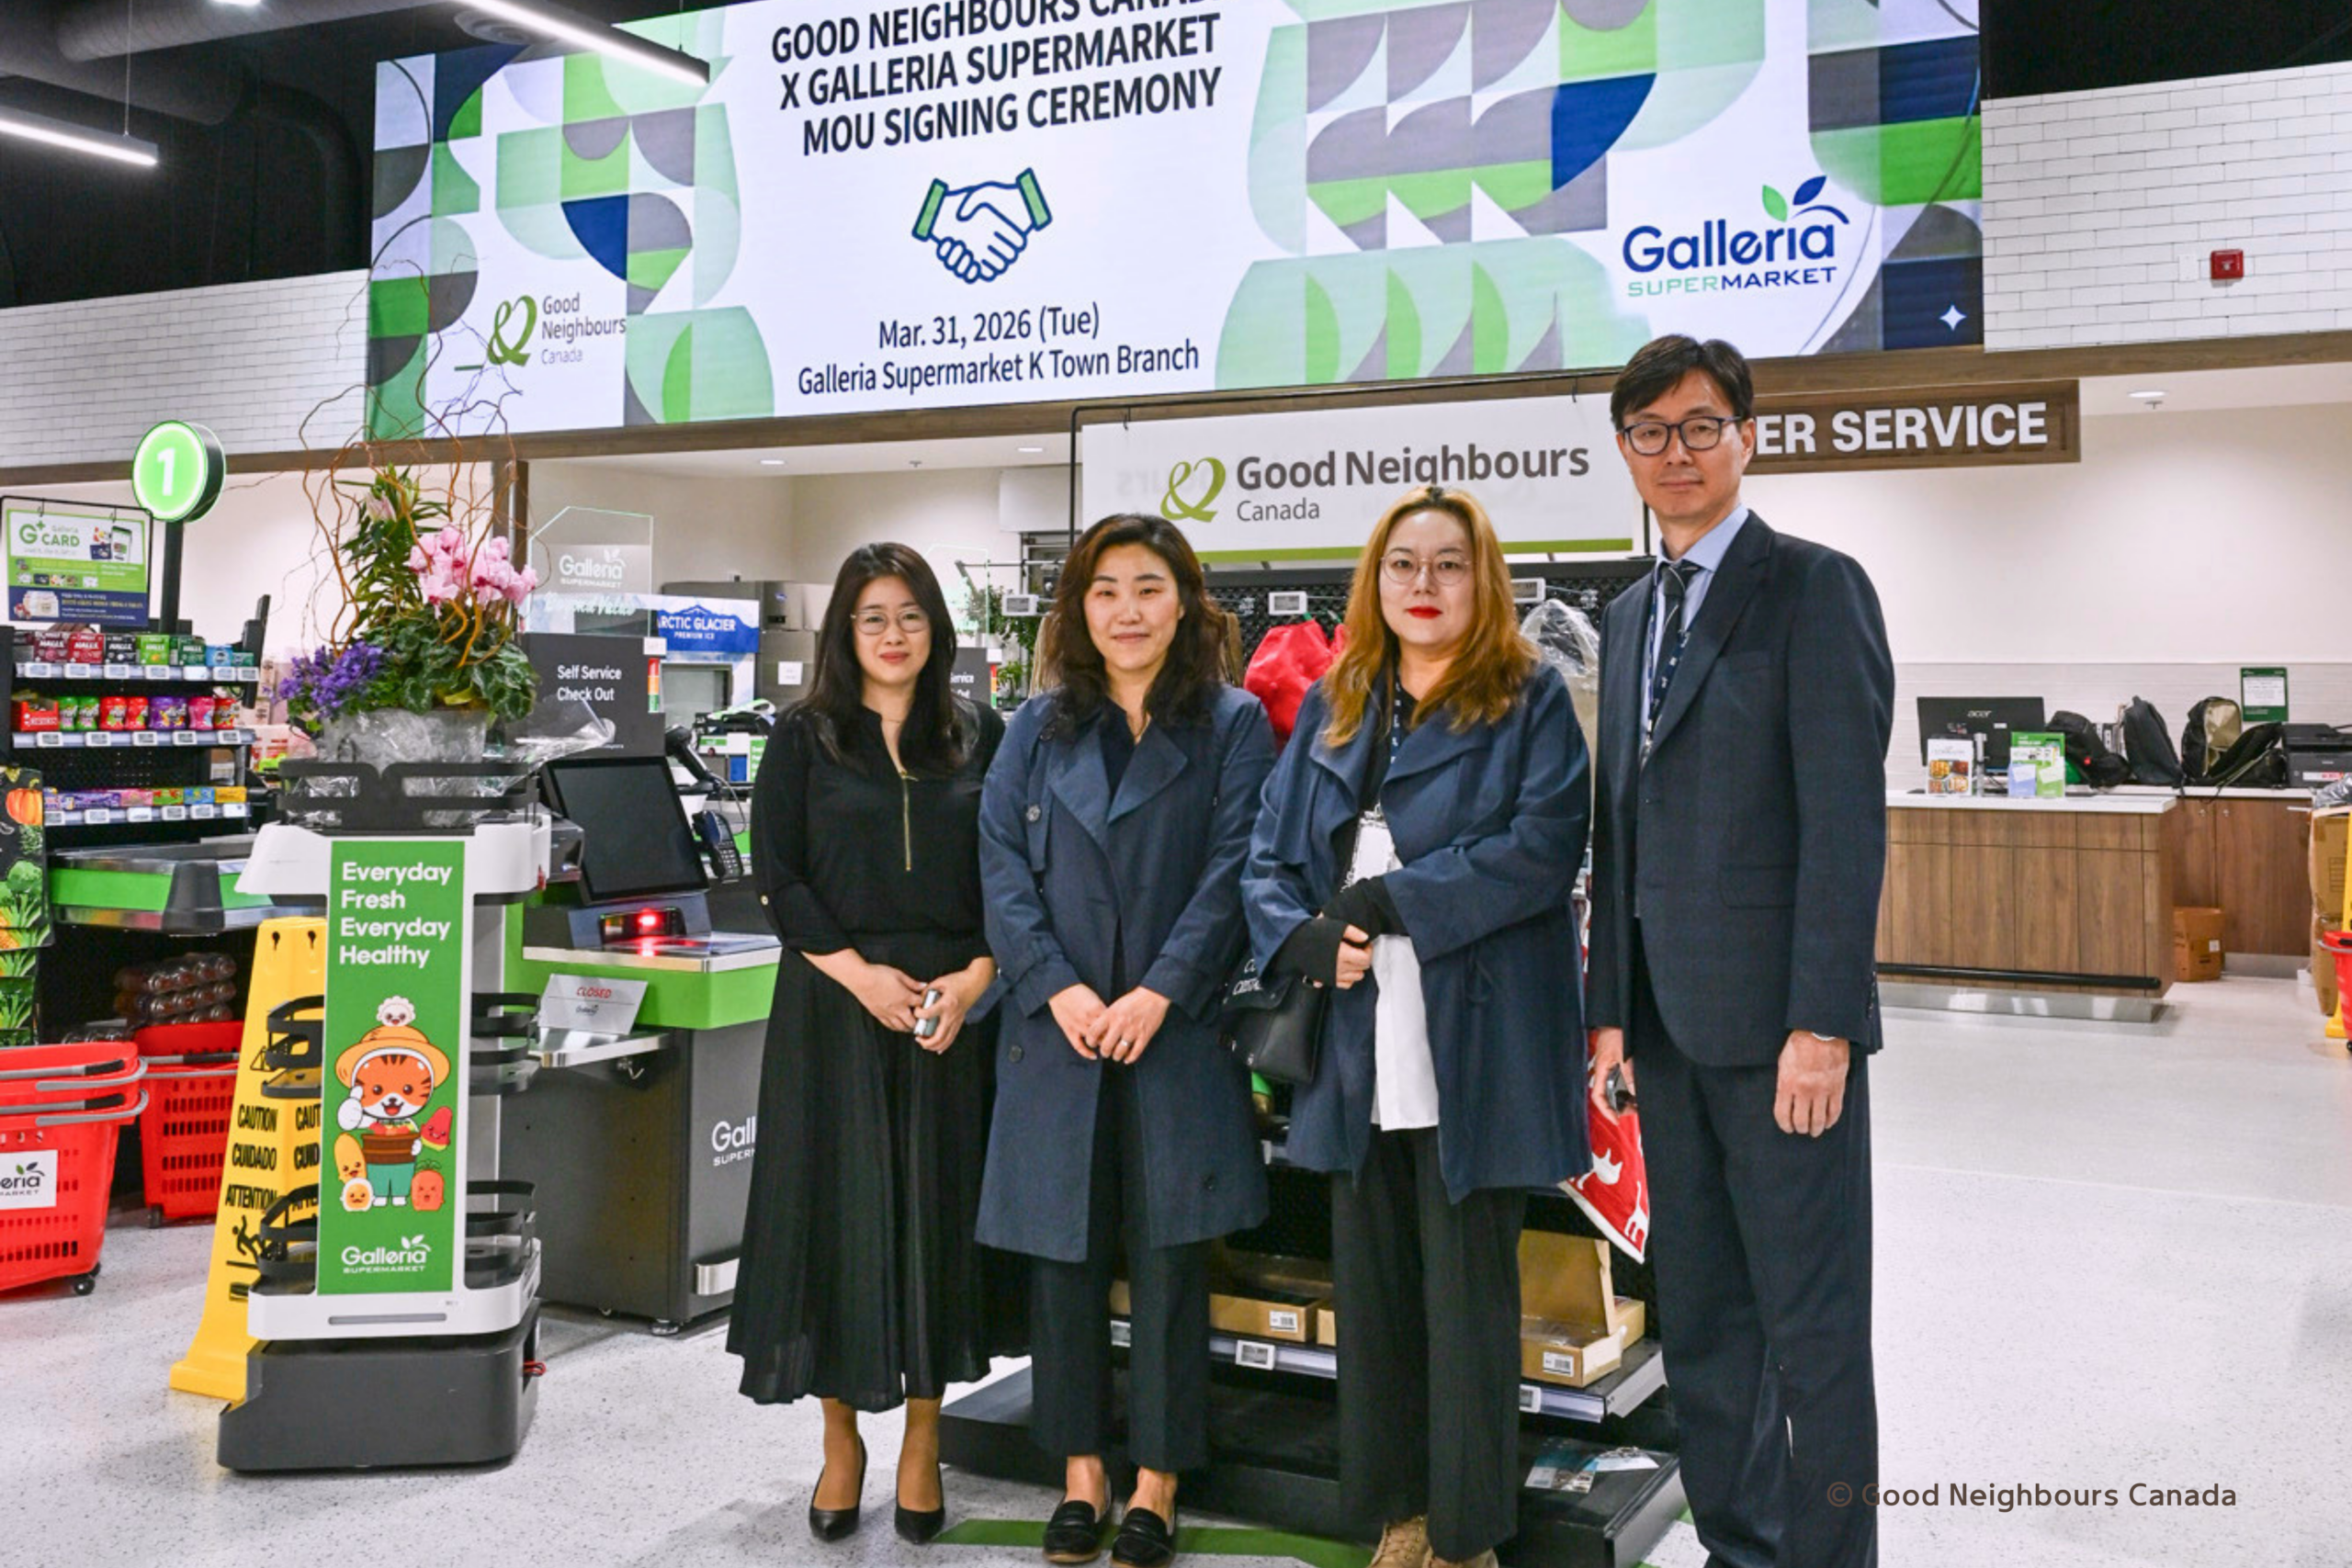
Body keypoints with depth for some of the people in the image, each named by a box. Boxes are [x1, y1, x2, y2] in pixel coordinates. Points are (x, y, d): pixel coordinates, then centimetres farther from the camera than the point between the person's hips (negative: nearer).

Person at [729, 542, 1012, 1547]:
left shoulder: (980, 738, 8)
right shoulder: (804, 740, 6)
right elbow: (777, 876, -1)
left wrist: (975, 977, -10)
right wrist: (860, 973, -12)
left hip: (955, 1009, 1)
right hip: (836, 1005, -1)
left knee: (938, 1210, 4)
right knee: (837, 1208, 2)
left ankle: (922, 1442, 17)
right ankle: (841, 1438, 17)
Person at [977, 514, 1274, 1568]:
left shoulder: (1232, 724, 4)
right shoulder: (1039, 730, 11)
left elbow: (1232, 869, -4)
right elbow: (1002, 867, 4)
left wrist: (1161, 991, -14)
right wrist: (1056, 987, -10)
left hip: (1178, 1029, -2)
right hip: (1058, 1034, 3)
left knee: (1168, 1255, 3)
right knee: (1062, 1253, 7)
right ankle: (1080, 1473, 20)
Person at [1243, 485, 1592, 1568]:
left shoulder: (1530, 699, 0)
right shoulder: (1332, 708, 14)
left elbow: (1542, 847, -14)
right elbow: (1269, 855, 11)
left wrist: (1389, 902, -15)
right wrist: (1305, 939, -9)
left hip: (1474, 1050, -5)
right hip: (1359, 1051, 5)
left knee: (1467, 1298, 4)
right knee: (1371, 1292, 12)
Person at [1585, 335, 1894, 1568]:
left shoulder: (1813, 588, -5)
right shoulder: (1629, 614, 17)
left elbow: (1847, 818, -13)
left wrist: (1822, 1023, -18)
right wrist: (1613, 1007, 11)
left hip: (1778, 1018, -7)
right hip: (1671, 1025, 7)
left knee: (1811, 1323, 2)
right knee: (1699, 1316, 15)